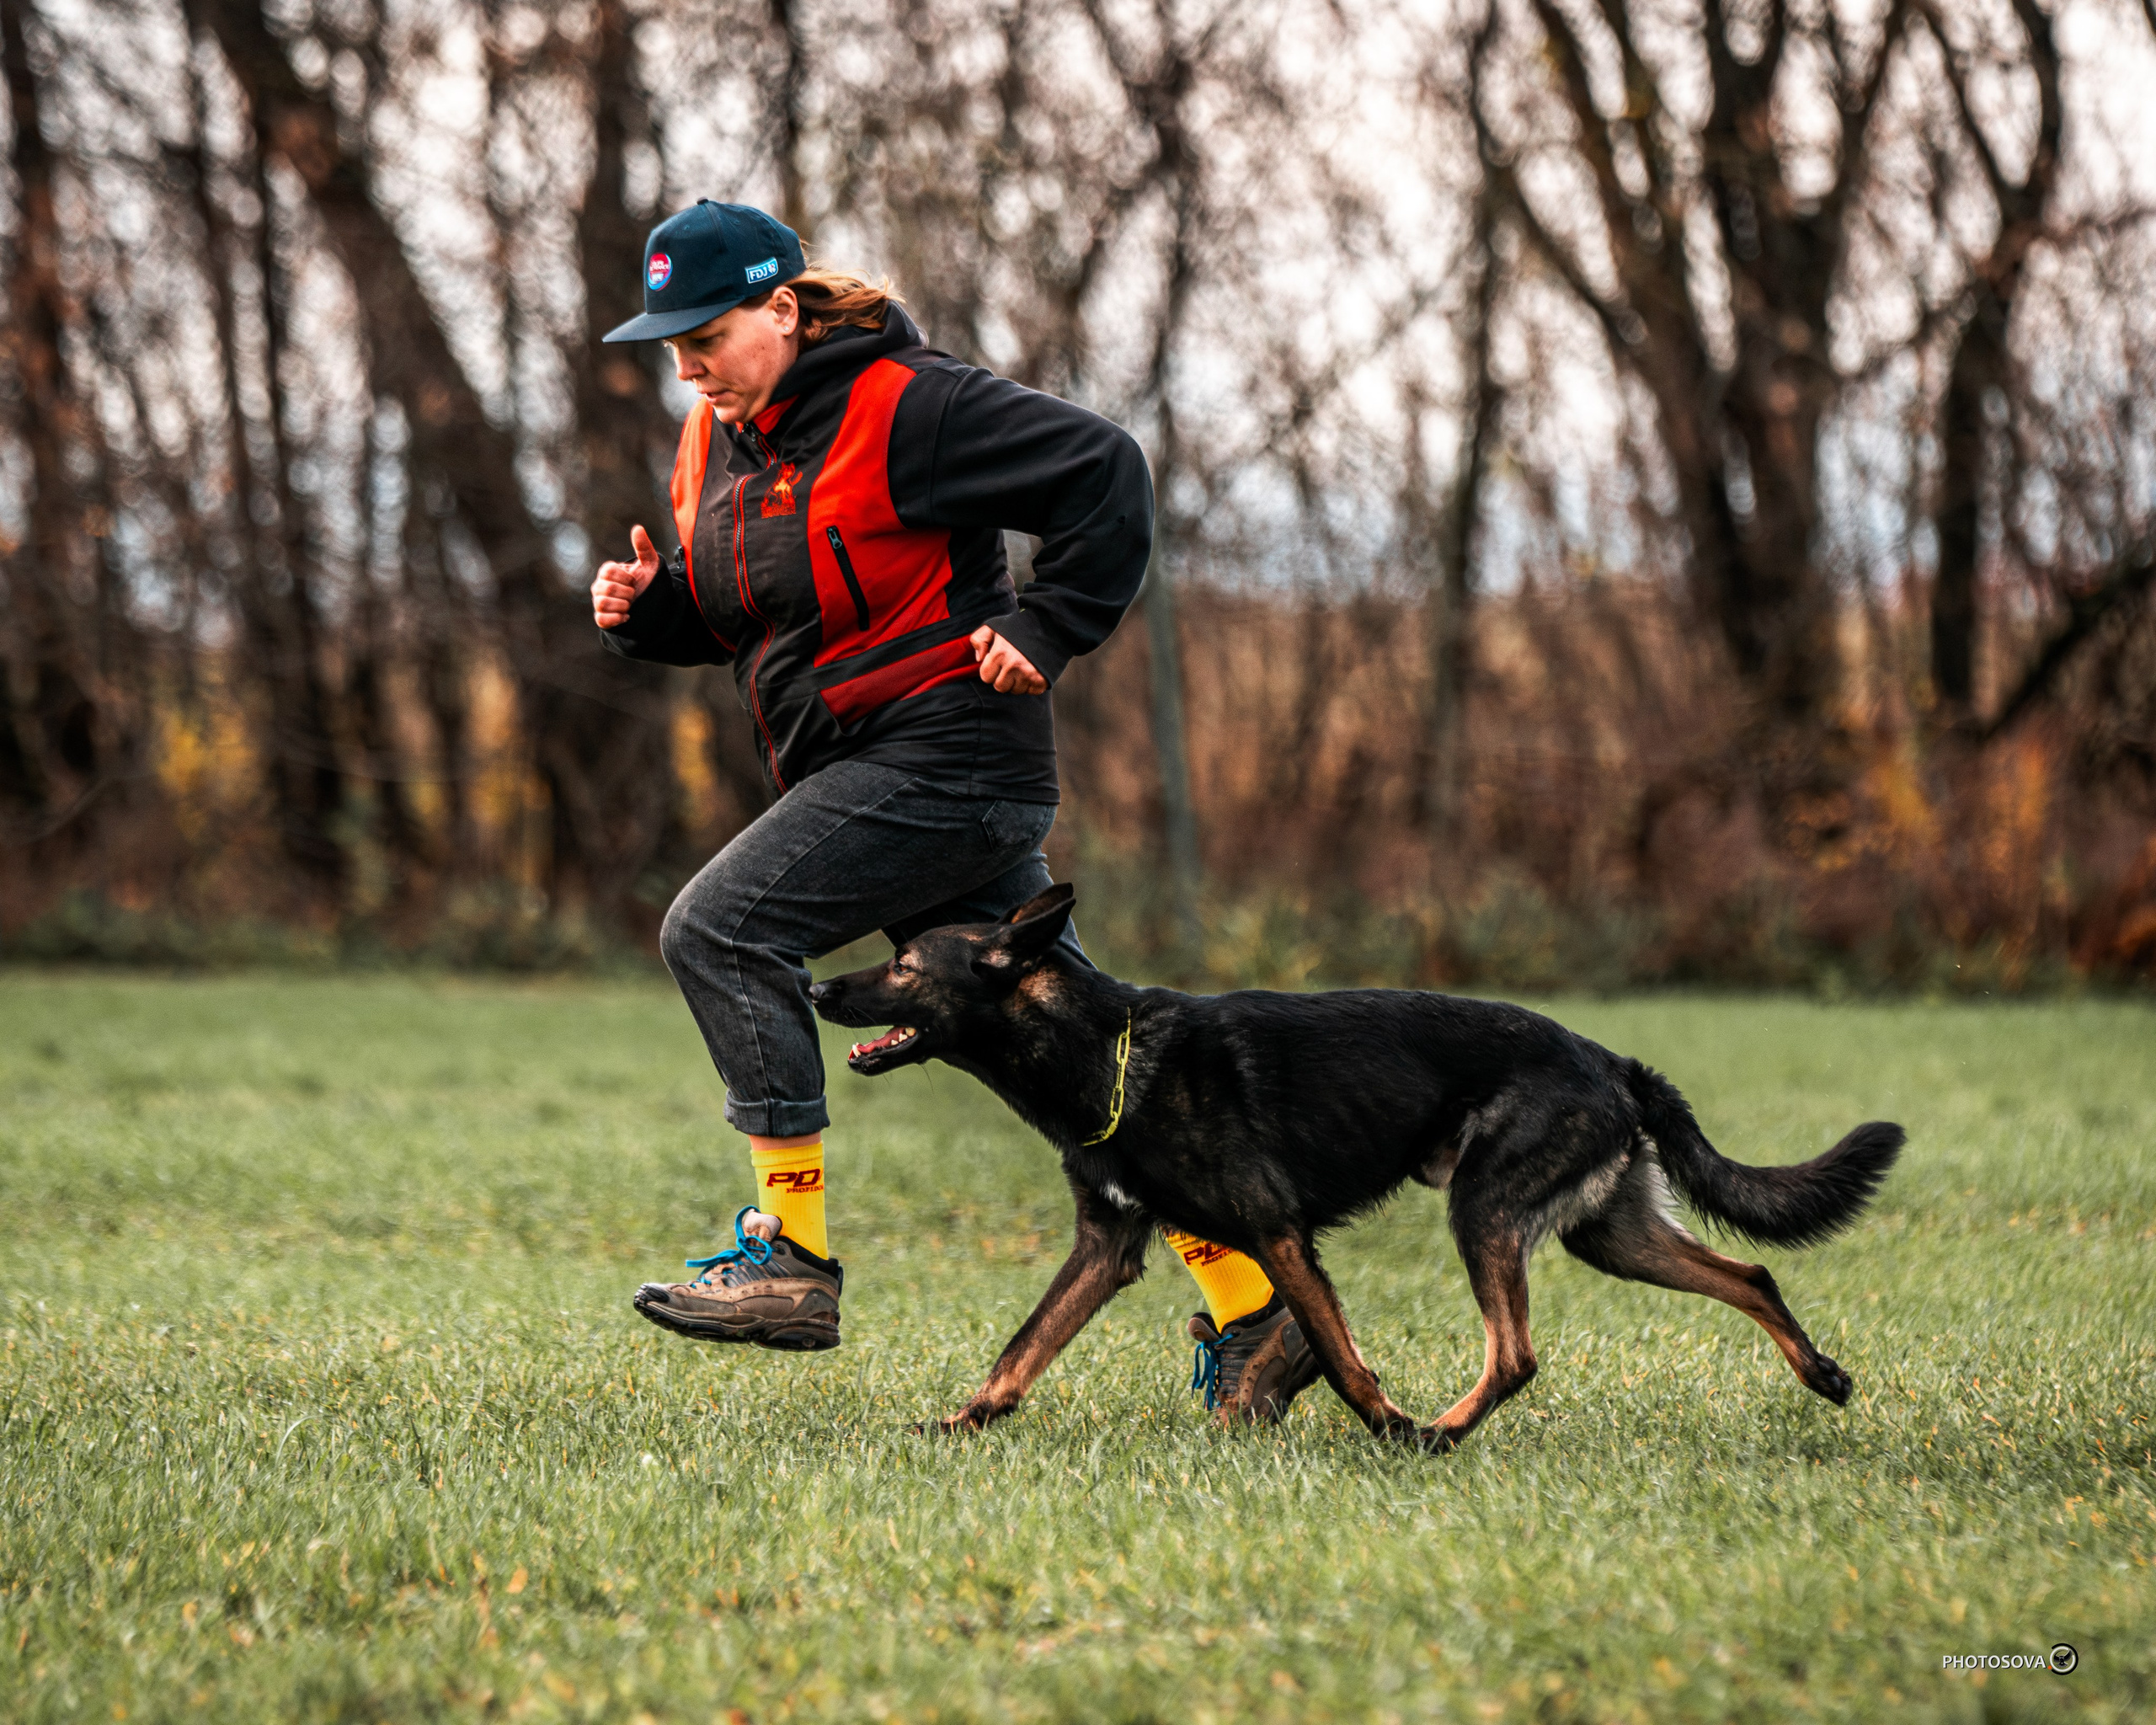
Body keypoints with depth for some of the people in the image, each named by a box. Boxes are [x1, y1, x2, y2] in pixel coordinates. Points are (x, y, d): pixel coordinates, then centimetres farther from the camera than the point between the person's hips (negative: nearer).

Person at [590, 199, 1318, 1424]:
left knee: (720, 930, -17)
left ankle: (794, 1255, -11)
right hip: (863, 771, 9)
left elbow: (1106, 471, -14)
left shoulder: (903, 407, -14)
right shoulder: (716, 437, 11)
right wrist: (648, 607, 2)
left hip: (946, 757, -9)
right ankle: (1252, 1317, 11)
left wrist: (1046, 631, -14)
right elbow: (735, 612, 23)